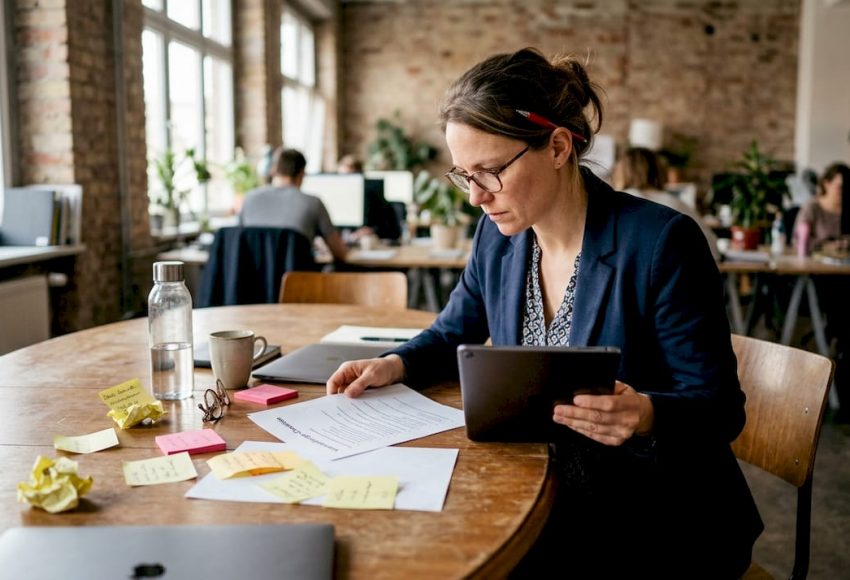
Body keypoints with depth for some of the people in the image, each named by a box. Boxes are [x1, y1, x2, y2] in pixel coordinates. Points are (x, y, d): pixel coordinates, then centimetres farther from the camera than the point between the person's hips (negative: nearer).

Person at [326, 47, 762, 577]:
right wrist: (394, 365, -4)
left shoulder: (660, 243, -20)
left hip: (659, 518, -5)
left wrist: (645, 415, -37)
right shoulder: (498, 238, -1)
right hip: (543, 488, 6)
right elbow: (455, 334, 16)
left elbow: (720, 408, -15)